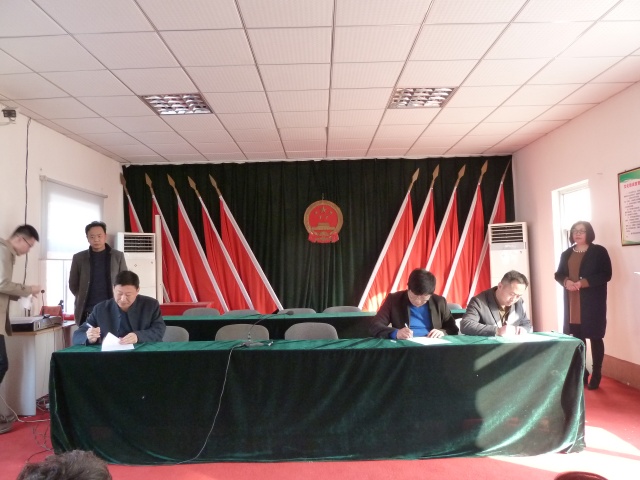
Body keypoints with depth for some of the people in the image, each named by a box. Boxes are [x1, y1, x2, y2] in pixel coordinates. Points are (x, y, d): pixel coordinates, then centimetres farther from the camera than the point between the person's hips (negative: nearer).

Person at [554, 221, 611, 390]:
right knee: (577, 337, 9)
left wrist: (583, 282, -20)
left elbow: (606, 275, -10)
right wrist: (566, 281, -11)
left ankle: (596, 374, 14)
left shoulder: (599, 251, -3)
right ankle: (581, 372, 22)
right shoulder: (566, 254, 11)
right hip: (572, 303, 4)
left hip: (592, 302, -4)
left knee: (595, 337, 3)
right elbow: (558, 274, 11)